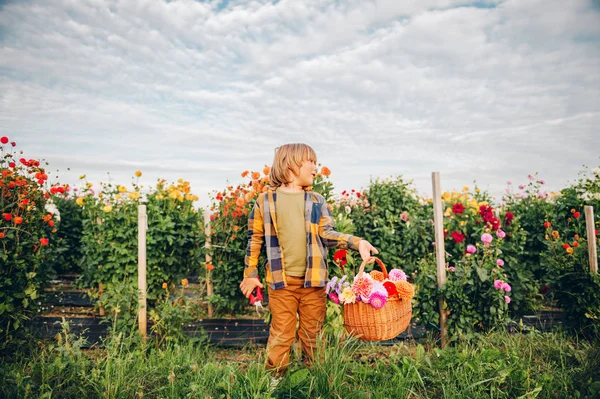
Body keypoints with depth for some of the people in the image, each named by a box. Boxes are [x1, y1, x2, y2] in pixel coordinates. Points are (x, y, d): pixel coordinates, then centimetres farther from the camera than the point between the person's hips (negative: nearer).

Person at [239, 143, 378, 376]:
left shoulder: (317, 201, 7)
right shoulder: (266, 200, 1)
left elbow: (327, 234, -2)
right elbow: (255, 238, 5)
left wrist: (356, 243, -17)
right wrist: (250, 273, 5)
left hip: (313, 279, 3)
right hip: (281, 280, -2)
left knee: (313, 336, 14)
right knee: (281, 336, 7)